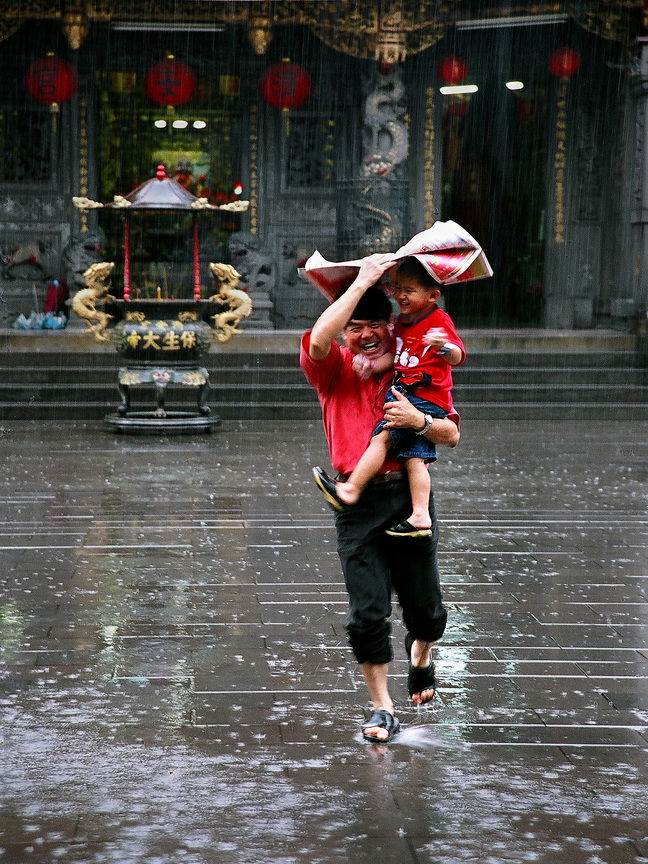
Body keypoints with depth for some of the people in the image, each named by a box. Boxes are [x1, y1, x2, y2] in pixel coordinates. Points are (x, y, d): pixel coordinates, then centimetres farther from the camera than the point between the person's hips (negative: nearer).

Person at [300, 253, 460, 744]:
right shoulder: (333, 371, 4)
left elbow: (452, 436, 5)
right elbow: (318, 340, -21)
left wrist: (418, 421, -17)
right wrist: (362, 281, -16)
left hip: (409, 496, 2)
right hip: (359, 503, -1)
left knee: (426, 608, 9)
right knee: (368, 613, -3)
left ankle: (421, 654, 45)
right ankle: (382, 709, 10)